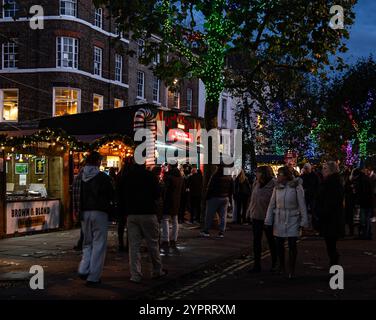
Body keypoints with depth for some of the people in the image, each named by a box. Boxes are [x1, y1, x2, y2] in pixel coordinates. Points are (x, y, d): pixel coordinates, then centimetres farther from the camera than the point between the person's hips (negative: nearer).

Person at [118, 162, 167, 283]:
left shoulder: (125, 176, 2)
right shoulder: (150, 175, -9)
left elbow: (121, 196, 6)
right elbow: (157, 194, -4)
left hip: (131, 215, 3)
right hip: (148, 214, -3)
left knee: (134, 246, 4)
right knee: (153, 244, 10)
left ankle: (135, 275, 1)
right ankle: (157, 271, 20)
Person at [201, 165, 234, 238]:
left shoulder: (215, 176, -12)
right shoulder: (229, 178, 5)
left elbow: (210, 188, -11)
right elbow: (232, 190, 11)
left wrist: (207, 198, -4)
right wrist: (229, 197, 18)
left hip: (214, 198, -4)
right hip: (225, 199, 4)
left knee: (209, 215, 4)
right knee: (223, 216, 6)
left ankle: (206, 231, 6)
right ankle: (222, 232, 3)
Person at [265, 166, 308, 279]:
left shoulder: (296, 187, -9)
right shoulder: (277, 188, 4)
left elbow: (302, 205, -6)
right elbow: (272, 205, 7)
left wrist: (303, 221, -7)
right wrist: (268, 221, 4)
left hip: (292, 220, -4)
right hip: (279, 220, 4)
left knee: (292, 244, -4)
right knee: (279, 244, 8)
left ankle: (291, 270, 6)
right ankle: (281, 266, 26)